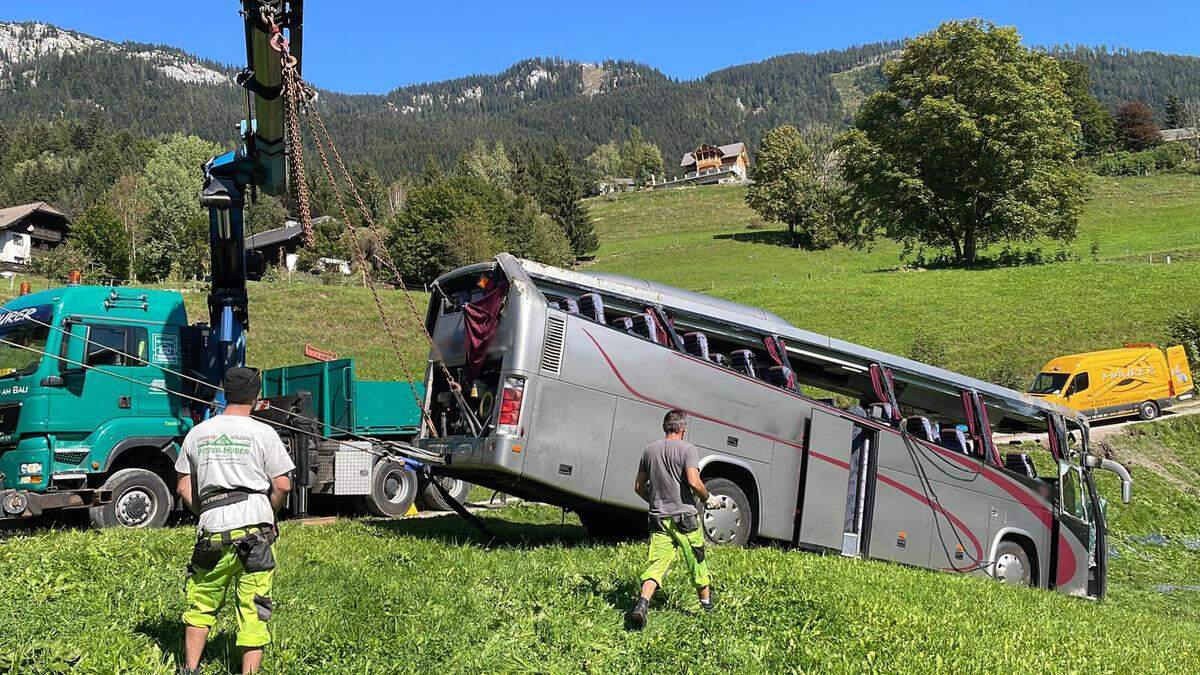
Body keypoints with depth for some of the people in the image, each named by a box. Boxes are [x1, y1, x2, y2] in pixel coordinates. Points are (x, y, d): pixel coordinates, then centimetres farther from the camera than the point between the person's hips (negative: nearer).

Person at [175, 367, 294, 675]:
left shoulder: (197, 433, 9)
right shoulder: (263, 433, -2)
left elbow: (184, 488, 12)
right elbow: (282, 486, -4)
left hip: (212, 533, 3)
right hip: (254, 529, -3)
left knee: (201, 605, 18)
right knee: (253, 610, 3)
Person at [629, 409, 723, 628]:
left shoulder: (650, 450, 9)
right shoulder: (687, 449, -8)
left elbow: (638, 487, 13)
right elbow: (693, 482, -20)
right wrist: (708, 498, -1)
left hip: (659, 518, 4)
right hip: (684, 515, -4)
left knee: (657, 564, 0)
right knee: (697, 560, 15)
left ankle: (643, 602, -22)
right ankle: (707, 603, 32)